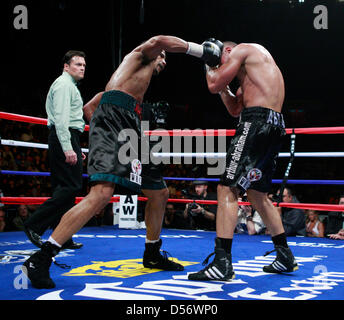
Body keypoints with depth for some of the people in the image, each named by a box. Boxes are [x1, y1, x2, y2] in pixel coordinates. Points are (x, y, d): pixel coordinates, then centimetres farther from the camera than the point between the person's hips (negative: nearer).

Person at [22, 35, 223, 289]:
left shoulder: (140, 88, 36)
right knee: (102, 194, -27)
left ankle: (152, 255, 28)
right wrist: (202, 50, -1)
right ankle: (40, 260, -26)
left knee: (160, 193, 14)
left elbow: (89, 106, 32)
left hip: (129, 135, 10)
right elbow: (159, 41, -6)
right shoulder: (139, 55, 18)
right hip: (112, 118, -10)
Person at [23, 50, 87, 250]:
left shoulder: (70, 86, 27)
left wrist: (76, 148, 25)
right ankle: (35, 225, -13)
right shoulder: (64, 84, -6)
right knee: (72, 186, -14)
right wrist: (68, 148, -25)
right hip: (65, 138, -11)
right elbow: (61, 119, -18)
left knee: (64, 187, 7)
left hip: (66, 139, 11)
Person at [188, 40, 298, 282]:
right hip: (275, 125, 10)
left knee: (227, 189, -13)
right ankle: (285, 257, 24)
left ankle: (222, 263, -18)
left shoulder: (243, 49, 4)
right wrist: (224, 83, 25)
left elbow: (214, 85, -3)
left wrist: (210, 65, 16)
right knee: (258, 194, 19)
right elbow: (235, 108, 29)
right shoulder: (253, 72, 32)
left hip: (258, 122, -10)